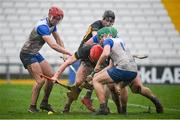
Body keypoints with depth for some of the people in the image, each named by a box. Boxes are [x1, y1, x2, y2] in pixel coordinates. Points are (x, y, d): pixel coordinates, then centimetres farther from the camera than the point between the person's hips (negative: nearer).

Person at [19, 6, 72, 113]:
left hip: (36, 54, 10)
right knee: (40, 80, -17)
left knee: (51, 76, 6)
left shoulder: (52, 25, 3)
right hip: (27, 54, -10)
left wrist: (64, 54, -2)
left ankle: (44, 103, 18)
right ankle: (32, 107, -6)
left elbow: (58, 41, 10)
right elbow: (53, 45, -34)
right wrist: (68, 53, -30)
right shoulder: (43, 26, -28)